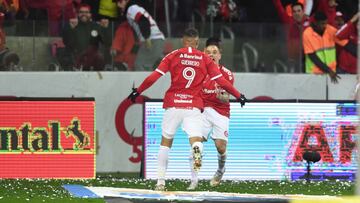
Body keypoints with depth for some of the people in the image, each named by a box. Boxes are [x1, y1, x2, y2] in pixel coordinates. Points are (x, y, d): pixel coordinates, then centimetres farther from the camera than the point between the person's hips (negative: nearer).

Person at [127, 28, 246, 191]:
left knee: (166, 142, 13)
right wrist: (238, 96, 14)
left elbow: (154, 76, -1)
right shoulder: (205, 59, 6)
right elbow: (221, 81, 4)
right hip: (194, 106, -1)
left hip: (173, 104, 1)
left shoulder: (173, 56, 4)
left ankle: (160, 181, 13)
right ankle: (196, 150, -44)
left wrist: (138, 91, 10)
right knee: (196, 139, -5)